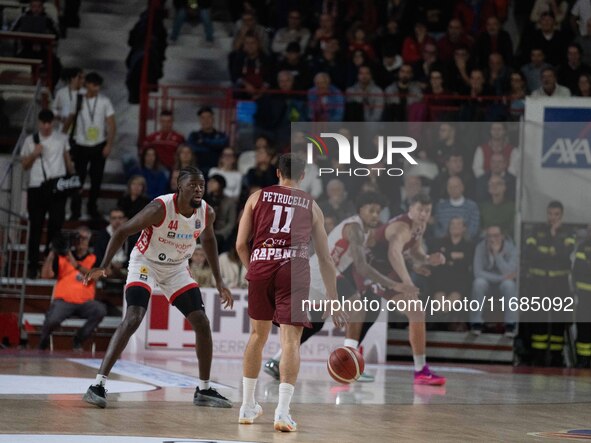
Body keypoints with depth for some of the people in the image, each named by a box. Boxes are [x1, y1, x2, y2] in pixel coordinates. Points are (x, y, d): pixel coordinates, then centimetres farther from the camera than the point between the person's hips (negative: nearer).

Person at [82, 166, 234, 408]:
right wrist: (104, 266, -30)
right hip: (145, 263, -6)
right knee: (133, 319, -24)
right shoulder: (160, 208, -28)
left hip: (177, 269, 6)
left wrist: (219, 281, 11)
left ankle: (204, 390, 13)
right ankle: (98, 385, -23)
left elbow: (208, 239, 10)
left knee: (202, 322, -1)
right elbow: (123, 232, -21)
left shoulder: (207, 213, -12)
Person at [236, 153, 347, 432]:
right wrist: (333, 302, 20)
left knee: (258, 335, 19)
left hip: (260, 265, 2)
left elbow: (241, 244, 10)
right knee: (290, 341, -3)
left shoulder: (258, 197, 18)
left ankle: (248, 407, 26)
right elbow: (325, 258, 18)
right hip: (294, 269, -1)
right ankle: (282, 411, -17)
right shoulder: (311, 206, 19)